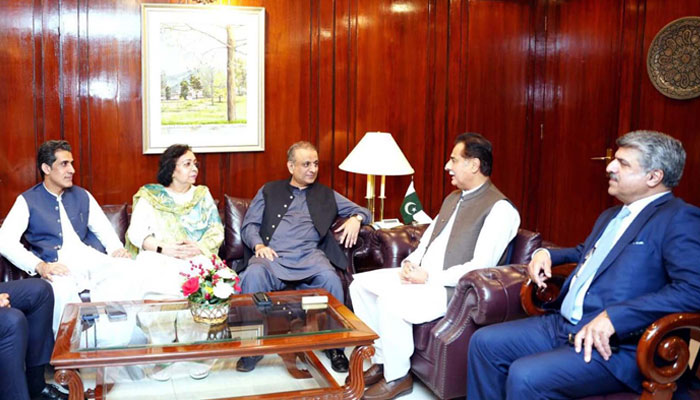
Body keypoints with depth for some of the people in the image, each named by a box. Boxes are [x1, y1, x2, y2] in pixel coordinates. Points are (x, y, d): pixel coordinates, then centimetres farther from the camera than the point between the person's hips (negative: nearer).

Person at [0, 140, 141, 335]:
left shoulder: (82, 196, 23)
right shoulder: (27, 201, 10)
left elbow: (103, 229, 21)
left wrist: (117, 249, -3)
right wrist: (39, 266, -17)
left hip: (90, 259, 4)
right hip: (59, 266, -3)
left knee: (127, 268, -29)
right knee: (61, 289, -40)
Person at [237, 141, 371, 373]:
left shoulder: (326, 195, 24)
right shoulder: (269, 191, 22)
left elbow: (362, 211, 25)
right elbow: (249, 225, 15)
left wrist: (356, 219, 0)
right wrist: (258, 245, -6)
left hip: (309, 255, 0)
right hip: (272, 255, 0)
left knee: (331, 279, -33)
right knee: (253, 276, -35)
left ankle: (335, 346, -16)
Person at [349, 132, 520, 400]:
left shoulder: (500, 209, -13)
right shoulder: (453, 198, 17)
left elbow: (480, 267, -21)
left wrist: (429, 277, -20)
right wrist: (410, 263, -2)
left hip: (453, 288, -9)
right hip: (422, 275, 9)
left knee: (390, 301, -30)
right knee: (360, 283, 0)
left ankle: (397, 377, -8)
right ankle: (382, 360, 7)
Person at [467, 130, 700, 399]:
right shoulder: (610, 216, 20)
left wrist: (614, 316, -28)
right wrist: (546, 254, 17)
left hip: (617, 347, -9)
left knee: (525, 376, -28)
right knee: (484, 342, -1)